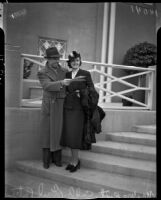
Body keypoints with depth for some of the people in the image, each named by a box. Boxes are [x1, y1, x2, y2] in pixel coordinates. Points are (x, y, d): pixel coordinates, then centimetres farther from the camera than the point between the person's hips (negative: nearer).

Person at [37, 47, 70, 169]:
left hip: (62, 107, 3)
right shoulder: (42, 73, 0)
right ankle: (46, 160, 14)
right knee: (47, 133, 3)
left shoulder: (65, 71, 11)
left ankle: (57, 158, 17)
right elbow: (47, 86, -19)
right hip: (49, 107, -2)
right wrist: (61, 83, -33)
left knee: (59, 132, 6)